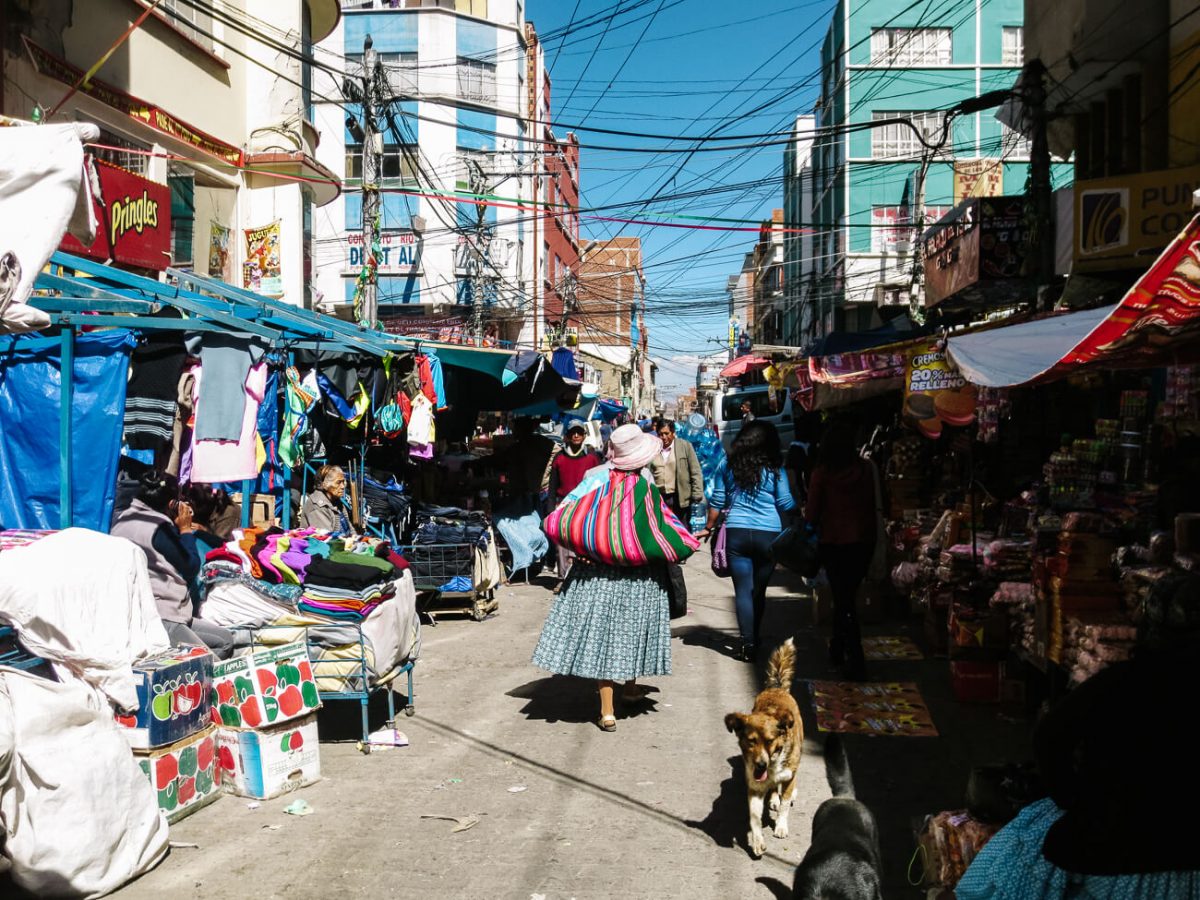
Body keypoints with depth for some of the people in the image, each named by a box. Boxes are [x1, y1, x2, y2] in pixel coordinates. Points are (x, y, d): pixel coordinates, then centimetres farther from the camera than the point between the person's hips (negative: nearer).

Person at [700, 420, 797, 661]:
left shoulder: (727, 465, 4)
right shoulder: (774, 469, -2)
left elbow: (717, 501, 9)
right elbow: (786, 504, 0)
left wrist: (709, 528, 20)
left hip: (736, 533, 0)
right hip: (768, 534, 0)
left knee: (743, 591, 0)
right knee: (759, 591, 13)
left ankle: (748, 644, -5)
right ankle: (754, 639, 25)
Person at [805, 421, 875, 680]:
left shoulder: (822, 473, -11)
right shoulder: (865, 469, -3)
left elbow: (812, 512, -6)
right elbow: (872, 505, 3)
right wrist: (872, 536, 13)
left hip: (833, 542, -3)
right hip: (862, 540, 3)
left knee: (843, 600, 3)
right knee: (847, 597, 18)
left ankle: (855, 661, -1)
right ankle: (837, 650, 30)